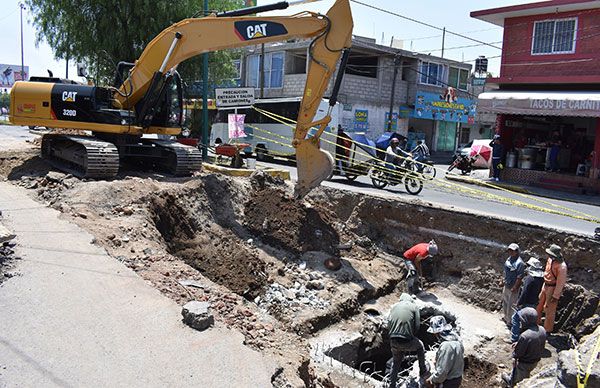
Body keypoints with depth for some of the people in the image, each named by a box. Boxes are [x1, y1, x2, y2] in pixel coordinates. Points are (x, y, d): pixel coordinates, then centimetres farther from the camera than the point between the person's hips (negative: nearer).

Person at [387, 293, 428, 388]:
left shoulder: (395, 306, 13)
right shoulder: (414, 306, 3)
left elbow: (388, 324, 7)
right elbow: (417, 326, -2)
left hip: (393, 342, 3)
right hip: (407, 342, -3)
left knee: (395, 363, 26)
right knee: (420, 345, 30)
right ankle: (423, 371, 39)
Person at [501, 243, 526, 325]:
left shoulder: (519, 263, -26)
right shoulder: (509, 258, 0)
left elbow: (519, 278, -23)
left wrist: (514, 288, -20)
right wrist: (504, 280, 16)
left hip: (513, 288, -8)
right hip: (506, 285, 8)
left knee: (511, 305, 6)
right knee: (505, 301, 24)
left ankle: (510, 321, 24)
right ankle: (506, 316, 44)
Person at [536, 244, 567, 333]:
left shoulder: (561, 266, -27)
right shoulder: (550, 259, -3)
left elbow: (561, 282, -23)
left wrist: (555, 296, -18)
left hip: (553, 288, -8)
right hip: (545, 285, 8)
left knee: (549, 310, 6)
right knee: (539, 304, 20)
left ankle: (547, 330, 23)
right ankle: (536, 323, 39)